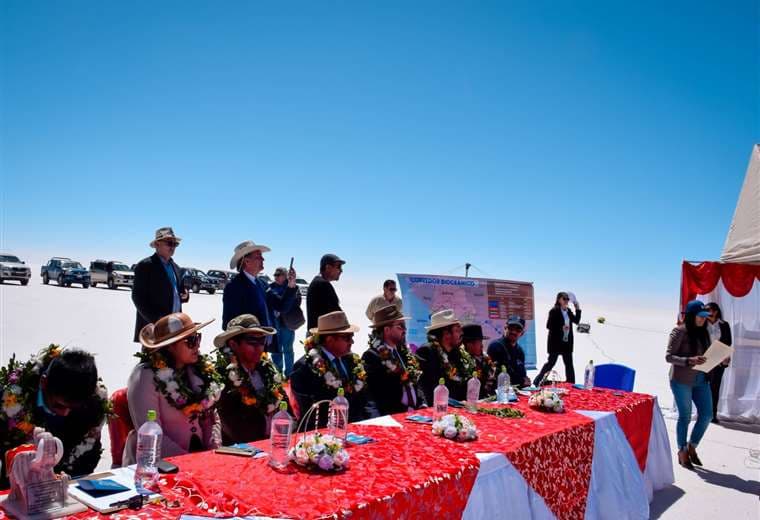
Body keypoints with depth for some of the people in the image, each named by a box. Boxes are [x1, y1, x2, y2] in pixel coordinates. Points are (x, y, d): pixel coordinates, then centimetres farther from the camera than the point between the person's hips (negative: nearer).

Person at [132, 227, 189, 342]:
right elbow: (138, 297, -11)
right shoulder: (145, 265, -5)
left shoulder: (175, 267, 18)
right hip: (153, 327, -7)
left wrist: (185, 295, 2)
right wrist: (156, 319, -19)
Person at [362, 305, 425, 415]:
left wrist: (422, 405, 5)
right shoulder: (371, 356, -8)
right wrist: (403, 411, -14)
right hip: (393, 415, -7)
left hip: (415, 411, 7)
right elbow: (375, 394, -12)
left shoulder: (404, 352, 15)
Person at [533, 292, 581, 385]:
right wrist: (561, 327, -24)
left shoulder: (568, 311, 9)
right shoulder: (554, 311, -12)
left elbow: (576, 321, 9)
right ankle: (537, 381, 13)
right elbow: (549, 326, -15)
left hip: (567, 342, 7)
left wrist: (578, 309, 1)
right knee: (551, 363, 0)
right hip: (556, 342, -7)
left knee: (569, 364, 9)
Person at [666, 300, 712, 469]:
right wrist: (689, 361, -26)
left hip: (701, 380, 6)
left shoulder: (703, 332, 7)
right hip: (682, 381, -6)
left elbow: (707, 354, 15)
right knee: (685, 416, 5)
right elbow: (669, 356, -13)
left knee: (706, 415, 7)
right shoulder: (679, 332, -11)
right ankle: (682, 452, 22)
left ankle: (692, 447, 28)